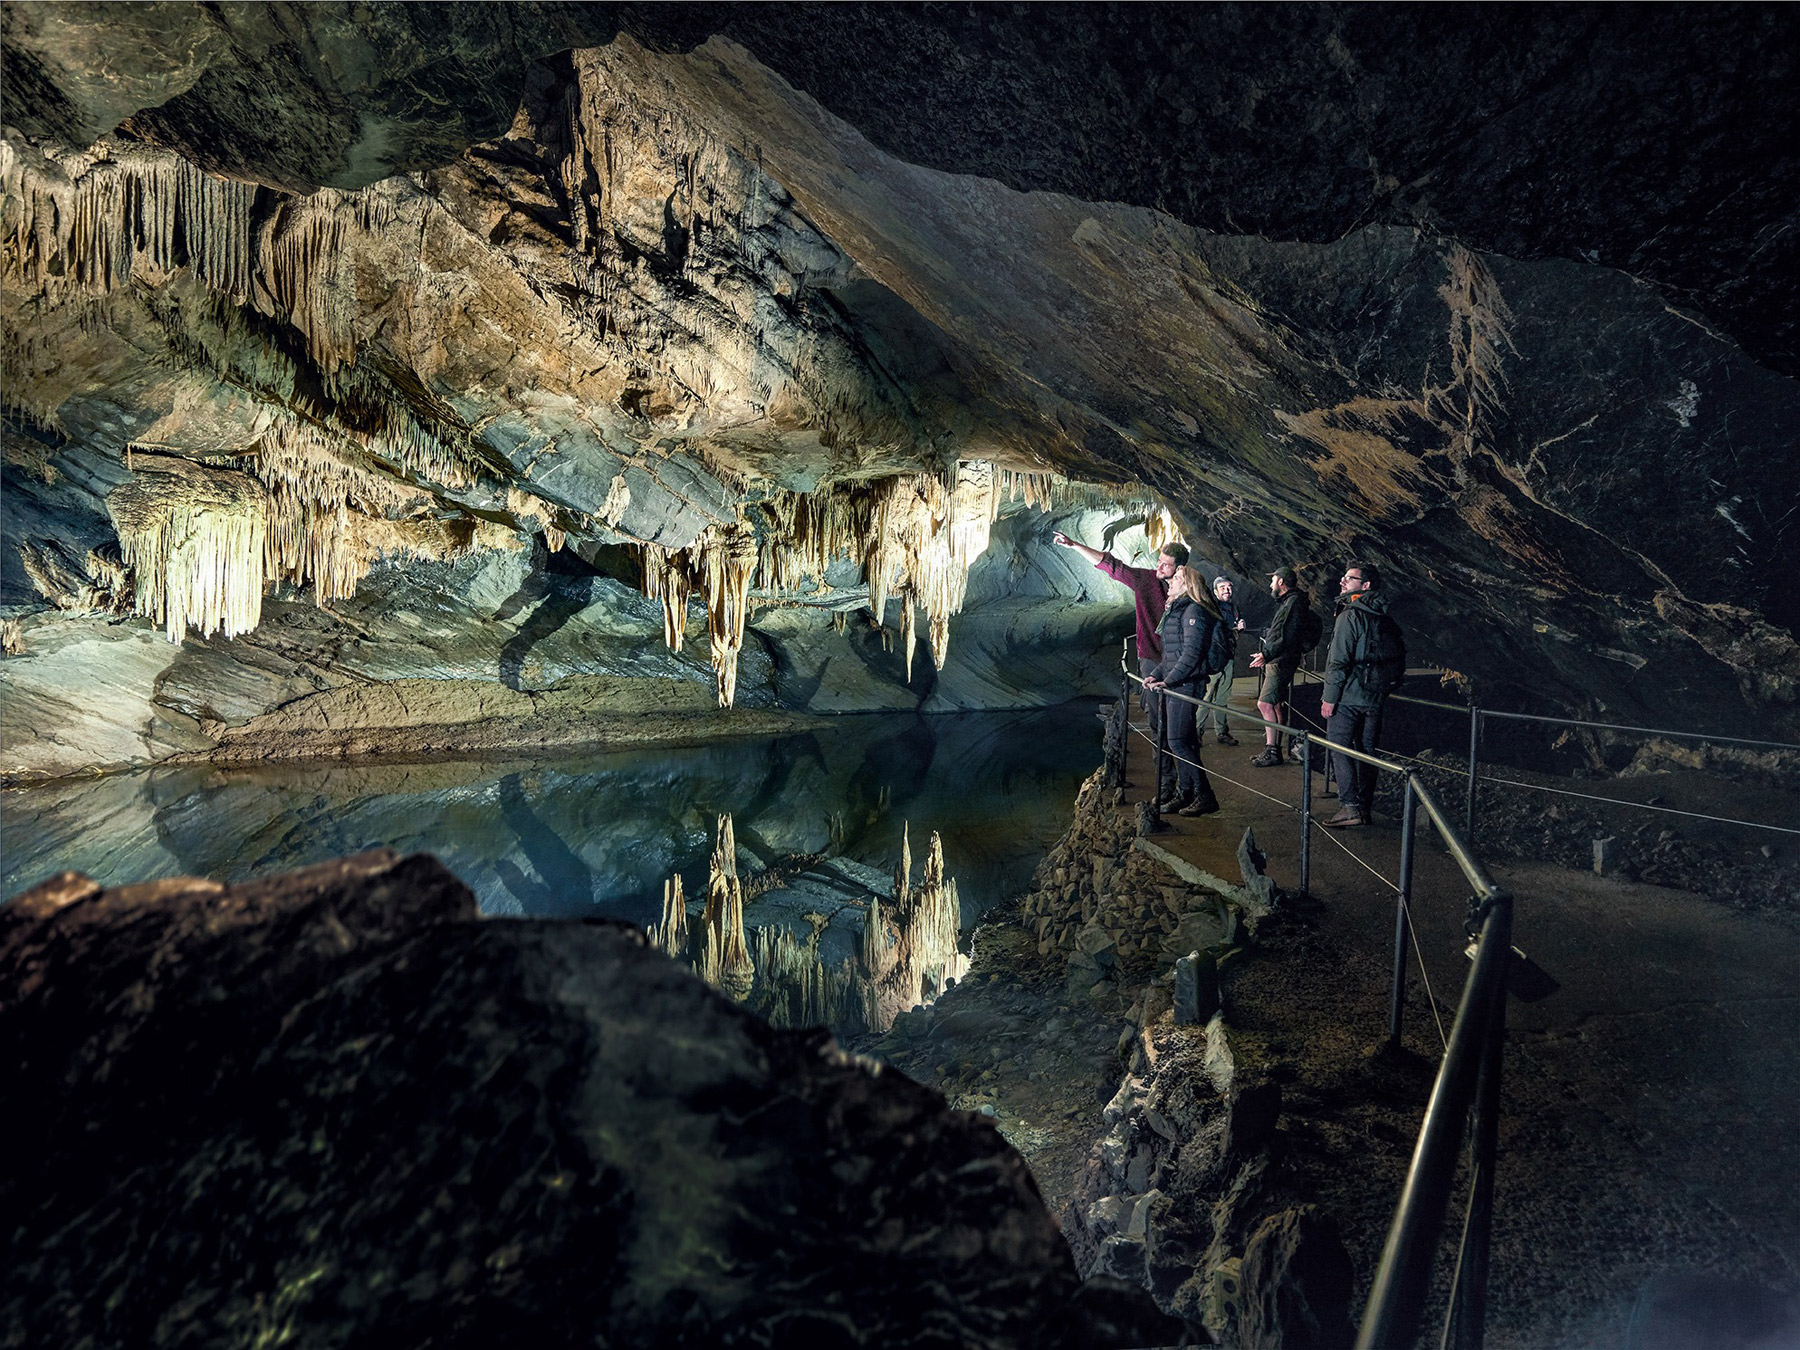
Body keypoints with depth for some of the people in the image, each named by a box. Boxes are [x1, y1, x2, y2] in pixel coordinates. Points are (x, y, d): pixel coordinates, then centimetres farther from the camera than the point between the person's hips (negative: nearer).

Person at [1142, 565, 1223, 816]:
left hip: (1186, 685, -10)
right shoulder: (1175, 610, 20)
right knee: (1182, 741, 11)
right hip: (1173, 686, 10)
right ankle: (1184, 794, 16)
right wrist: (1156, 675, 14)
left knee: (1178, 742, -10)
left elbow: (1191, 653, -20)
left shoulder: (1193, 611, -12)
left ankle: (1205, 797, -5)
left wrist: (1168, 681, -20)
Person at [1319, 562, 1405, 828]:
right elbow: (1399, 654, 17)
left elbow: (1339, 661, -18)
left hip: (1349, 696, -8)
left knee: (1340, 748, -3)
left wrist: (1329, 697, -14)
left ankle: (1350, 807, -9)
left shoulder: (1350, 616, -15)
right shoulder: (1384, 618, 10)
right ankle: (1366, 807, 19)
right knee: (1366, 751, 13)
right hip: (1375, 697, 8)